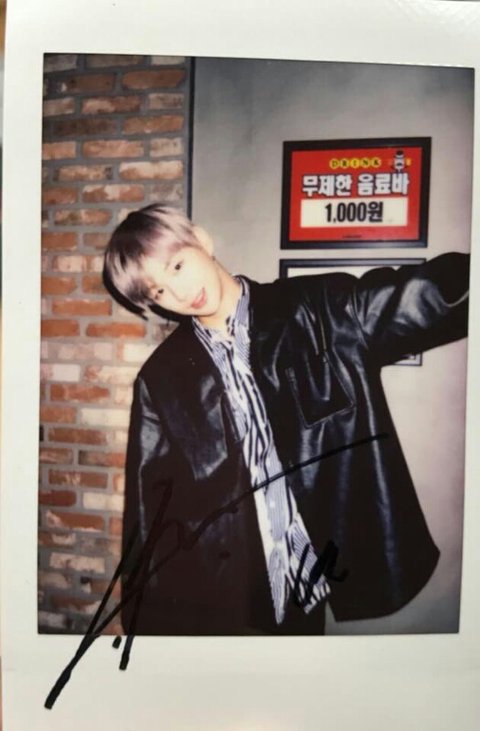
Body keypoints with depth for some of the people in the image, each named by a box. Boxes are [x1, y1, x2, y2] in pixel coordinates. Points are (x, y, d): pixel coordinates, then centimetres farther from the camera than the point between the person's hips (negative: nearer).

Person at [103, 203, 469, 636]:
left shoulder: (317, 311, -4)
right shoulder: (161, 380, -1)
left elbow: (419, 296, -14)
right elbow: (149, 511, 3)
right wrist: (147, 619, 4)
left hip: (306, 586, 0)